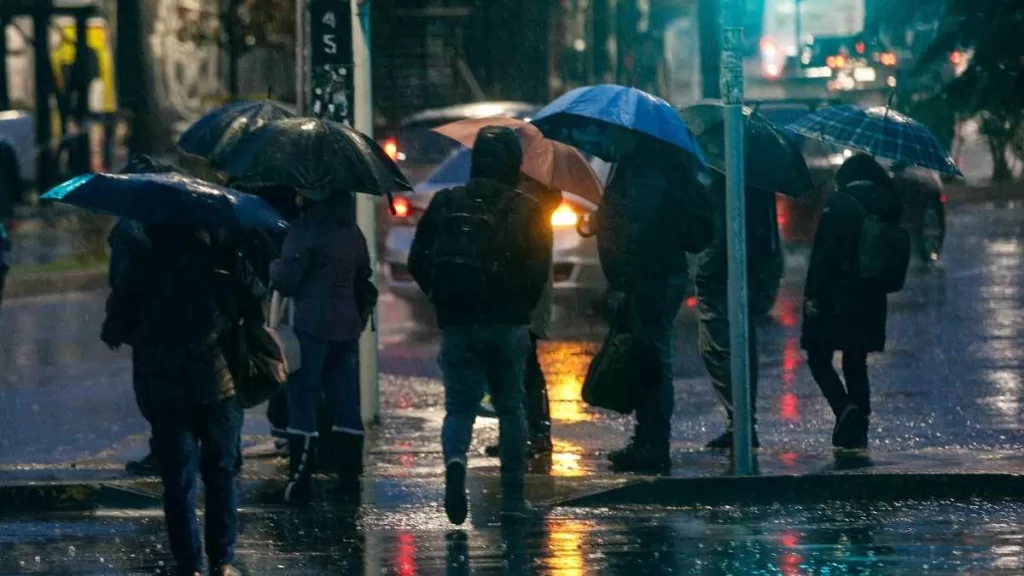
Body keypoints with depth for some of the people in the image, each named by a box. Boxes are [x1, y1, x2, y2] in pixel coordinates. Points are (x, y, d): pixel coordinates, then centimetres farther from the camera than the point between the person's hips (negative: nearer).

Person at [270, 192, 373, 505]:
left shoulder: (305, 229, -12)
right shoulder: (352, 232, 12)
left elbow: (286, 280, -12)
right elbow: (363, 276, 17)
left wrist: (273, 266, 8)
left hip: (311, 326, -7)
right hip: (347, 326, 7)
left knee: (302, 405, -4)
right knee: (346, 405, 11)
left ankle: (299, 484, -7)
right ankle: (350, 478, 12)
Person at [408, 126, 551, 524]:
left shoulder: (444, 204, 4)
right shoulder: (527, 211, -2)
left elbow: (418, 262, 4)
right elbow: (539, 269, -8)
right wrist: (523, 307, 8)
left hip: (456, 323, 1)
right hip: (508, 325, -1)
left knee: (459, 405, 6)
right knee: (511, 408, 11)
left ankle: (455, 459, -26)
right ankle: (513, 498, 10)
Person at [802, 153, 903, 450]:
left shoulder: (838, 203, -11)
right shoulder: (886, 206, 5)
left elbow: (823, 253, -14)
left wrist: (812, 295, -11)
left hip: (835, 299, -5)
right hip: (871, 300, 5)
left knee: (819, 358, 3)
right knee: (855, 362, 15)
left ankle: (845, 408, -20)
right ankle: (859, 427, 9)